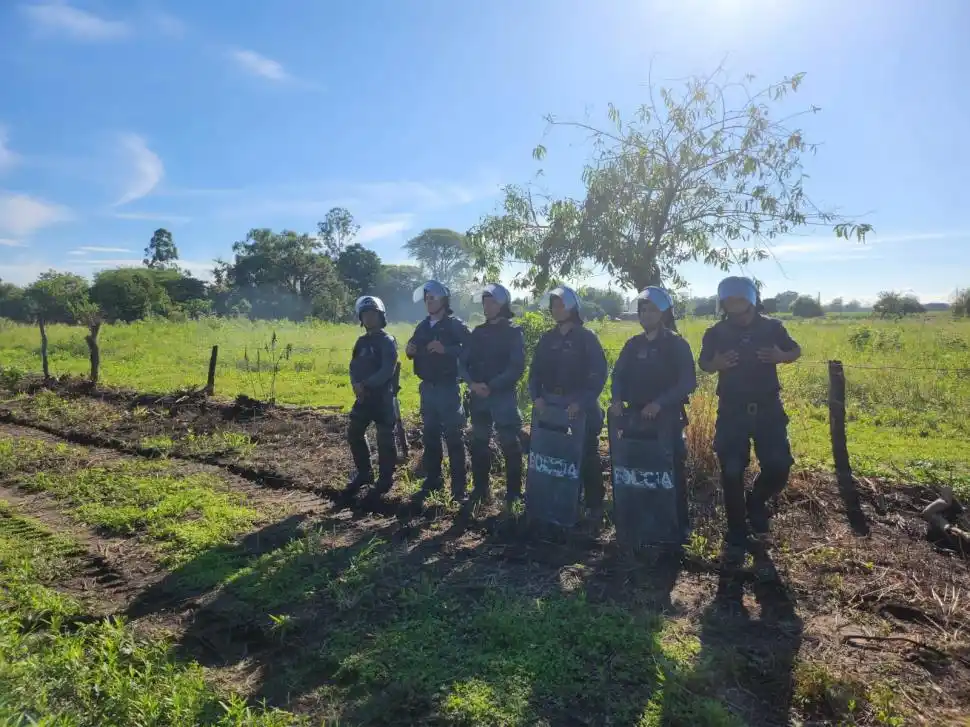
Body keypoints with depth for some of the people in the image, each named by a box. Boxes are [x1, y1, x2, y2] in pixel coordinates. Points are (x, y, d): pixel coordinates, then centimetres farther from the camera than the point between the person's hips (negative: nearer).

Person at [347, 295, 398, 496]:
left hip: (383, 396, -8)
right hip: (363, 396, 8)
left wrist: (366, 385, -20)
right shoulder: (362, 341, 14)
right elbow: (354, 366, 11)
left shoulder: (387, 341, -9)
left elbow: (387, 370, -19)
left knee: (385, 439, -1)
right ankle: (364, 473, 26)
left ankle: (386, 478, 13)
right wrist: (356, 385, -9)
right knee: (354, 434, 11)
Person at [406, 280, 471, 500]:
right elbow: (414, 351, 23)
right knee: (430, 435, 13)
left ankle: (459, 487, 1)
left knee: (453, 437, -4)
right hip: (427, 388, 7)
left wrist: (445, 350, -27)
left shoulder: (455, 325, -7)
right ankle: (432, 480, 25)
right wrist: (409, 351, -1)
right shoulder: (422, 326, 12)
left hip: (448, 388, -6)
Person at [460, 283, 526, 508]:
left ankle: (513, 492, 9)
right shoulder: (478, 332, 11)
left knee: (510, 445, -1)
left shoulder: (513, 332, -3)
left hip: (503, 396, -5)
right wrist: (472, 383, -12)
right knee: (478, 445, 11)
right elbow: (463, 363, 7)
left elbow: (517, 368, -12)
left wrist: (491, 386, -17)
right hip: (478, 397, 5)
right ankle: (480, 489, 23)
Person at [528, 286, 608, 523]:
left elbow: (598, 374, -11)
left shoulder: (586, 337, -5)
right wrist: (536, 396, -7)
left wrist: (581, 402, -20)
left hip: (581, 408, -4)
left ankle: (594, 505, 14)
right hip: (551, 406, 4)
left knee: (587, 457, 3)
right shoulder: (547, 339, 10)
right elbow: (535, 370, 10)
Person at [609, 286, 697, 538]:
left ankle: (680, 523, 14)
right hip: (636, 415, 4)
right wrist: (617, 399, -13)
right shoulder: (633, 344, 10)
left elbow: (688, 382, -12)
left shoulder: (677, 344, -5)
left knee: (672, 469, 0)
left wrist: (659, 403, -24)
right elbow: (619, 375, 7)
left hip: (667, 417, -4)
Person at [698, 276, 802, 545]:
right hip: (731, 411, 0)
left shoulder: (772, 327, 0)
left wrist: (780, 356, -12)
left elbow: (796, 351, 12)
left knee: (779, 467, -4)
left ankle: (756, 502, 29)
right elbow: (703, 364, 9)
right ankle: (736, 529, 17)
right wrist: (717, 364, -15)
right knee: (732, 472, 0)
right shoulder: (716, 333, -1)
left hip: (768, 409, 1)